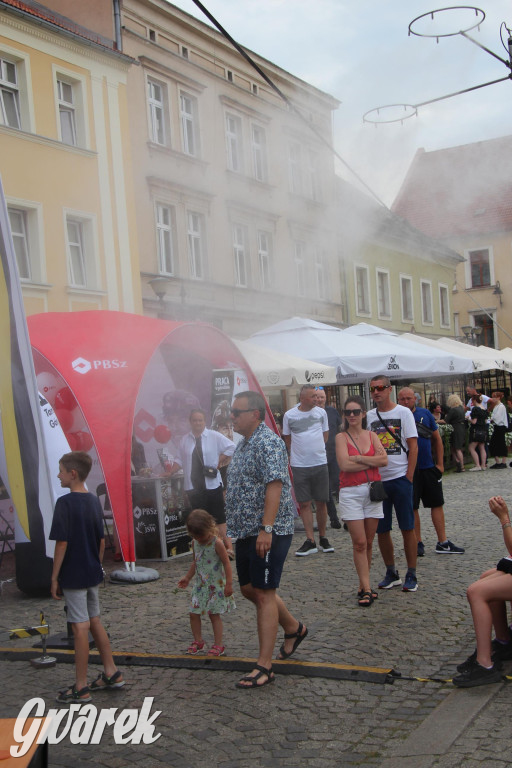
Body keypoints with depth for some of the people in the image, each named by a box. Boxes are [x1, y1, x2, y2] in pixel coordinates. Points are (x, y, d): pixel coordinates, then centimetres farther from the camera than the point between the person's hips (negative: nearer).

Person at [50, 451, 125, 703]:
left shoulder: (65, 503, -16)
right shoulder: (94, 501, 5)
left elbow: (62, 543, -18)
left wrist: (54, 578, -12)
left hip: (72, 576, -7)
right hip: (93, 574, 7)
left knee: (81, 628, -2)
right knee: (95, 622, 18)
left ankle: (80, 687, 7)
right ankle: (111, 673, 26)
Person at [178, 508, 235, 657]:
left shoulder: (217, 543, -17)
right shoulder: (195, 543, 2)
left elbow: (226, 563, -15)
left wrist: (229, 584, -16)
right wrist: (187, 578, 19)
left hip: (216, 585, -6)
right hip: (200, 585, 6)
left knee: (214, 614, -1)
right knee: (194, 613, 5)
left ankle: (218, 645, 9)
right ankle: (198, 641, 23)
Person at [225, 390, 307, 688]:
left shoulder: (268, 443, -16)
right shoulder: (244, 443, 15)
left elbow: (275, 485, -25)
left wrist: (266, 529, -30)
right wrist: (234, 525, 22)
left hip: (268, 533, -10)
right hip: (247, 531, 10)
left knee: (264, 594, -6)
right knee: (249, 589, 17)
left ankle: (265, 666, 2)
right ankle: (294, 628, 38)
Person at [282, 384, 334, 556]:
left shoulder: (321, 412, 5)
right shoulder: (289, 415, -1)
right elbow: (287, 439, 11)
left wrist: (316, 450, 10)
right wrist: (298, 453, 8)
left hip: (320, 464, 1)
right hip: (299, 466, -1)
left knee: (321, 503, 5)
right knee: (304, 503, -1)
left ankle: (322, 538, 18)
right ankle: (310, 541, 4)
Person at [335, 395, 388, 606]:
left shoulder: (372, 436, 10)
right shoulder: (341, 437, 0)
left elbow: (384, 460, -4)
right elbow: (344, 464, -14)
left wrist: (358, 458, -11)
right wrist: (373, 460, -8)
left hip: (373, 490, 3)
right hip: (351, 492, -3)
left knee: (368, 543, 7)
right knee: (359, 543, -6)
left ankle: (363, 586, 17)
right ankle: (366, 589, -2)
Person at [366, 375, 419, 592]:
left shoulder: (403, 412, 0)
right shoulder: (369, 417, 8)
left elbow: (413, 446, -3)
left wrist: (409, 477, -9)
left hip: (400, 478, -3)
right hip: (377, 480, 4)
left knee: (407, 528, 0)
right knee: (381, 530, 6)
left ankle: (411, 576, 9)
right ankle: (391, 573, 20)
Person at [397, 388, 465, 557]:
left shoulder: (425, 414, 5)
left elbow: (437, 439, 10)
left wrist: (440, 463, 5)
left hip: (429, 467, 3)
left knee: (437, 504, 6)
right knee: (412, 507, 4)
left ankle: (442, 543, 14)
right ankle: (418, 543, 15)